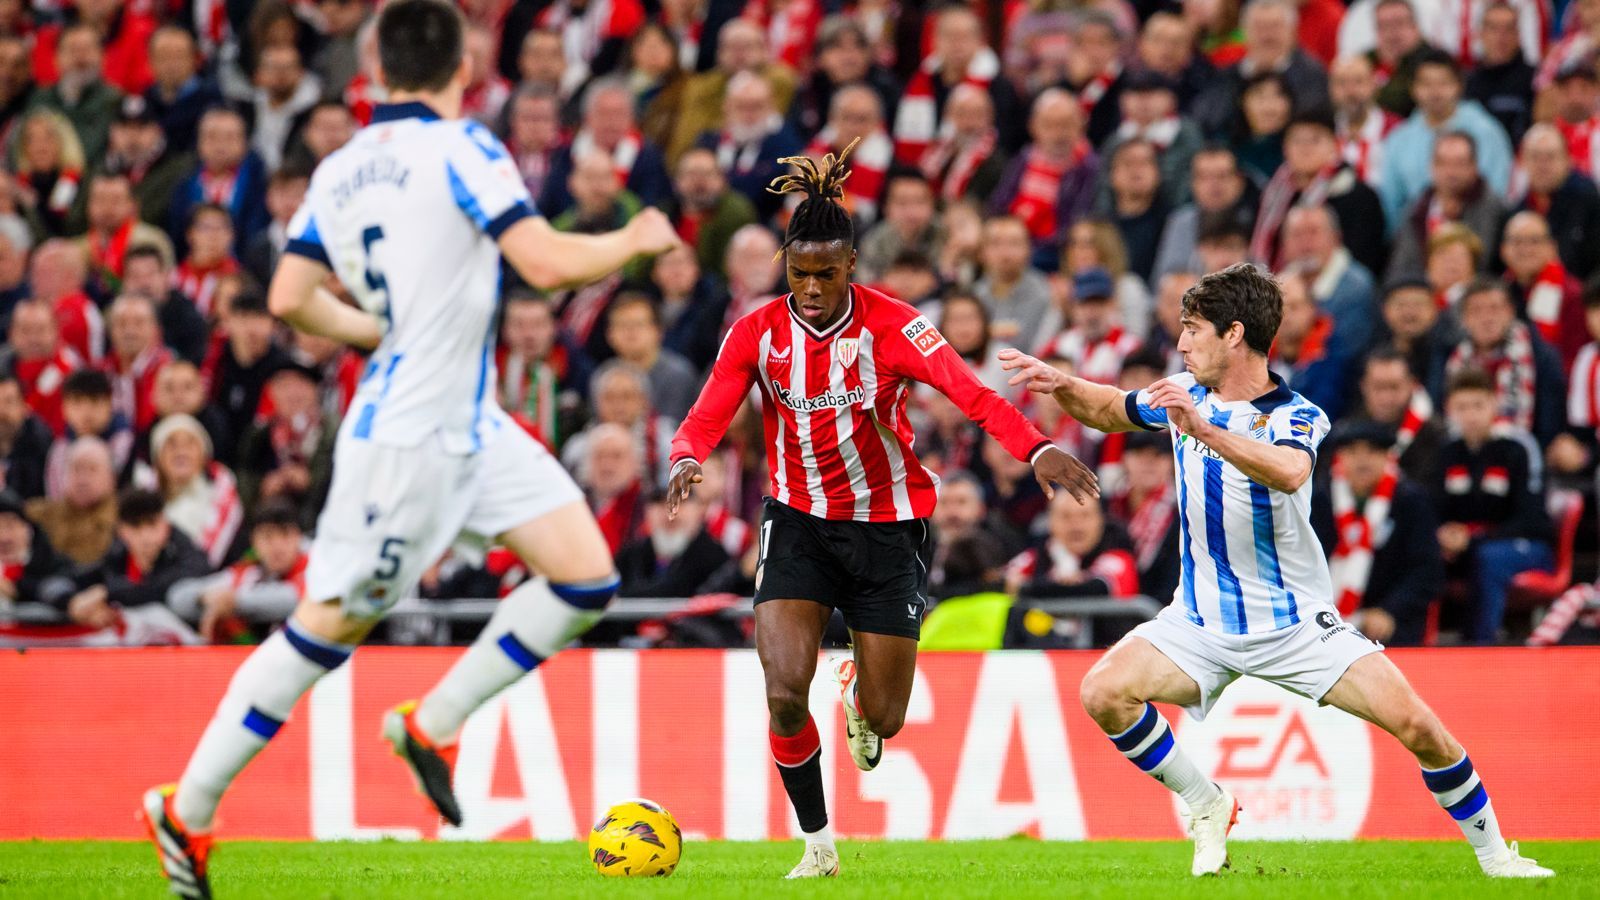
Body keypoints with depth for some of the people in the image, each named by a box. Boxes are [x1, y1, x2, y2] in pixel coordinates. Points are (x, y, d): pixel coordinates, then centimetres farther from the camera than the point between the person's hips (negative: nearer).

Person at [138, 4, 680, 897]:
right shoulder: (462, 149, -15)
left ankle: (432, 724, 10)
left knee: (586, 577, 2)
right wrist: (635, 239, -3)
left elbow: (290, 298, 7)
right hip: (407, 437, -8)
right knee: (329, 626, 2)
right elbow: (549, 262, -21)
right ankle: (187, 808, 12)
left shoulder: (339, 169, 8)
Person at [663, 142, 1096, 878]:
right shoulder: (758, 333, -9)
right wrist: (686, 460, -43)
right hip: (799, 525, 1)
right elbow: (708, 415, -18)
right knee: (785, 694, -17)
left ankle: (857, 689, 44)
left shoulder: (891, 325, -17)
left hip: (888, 528, -1)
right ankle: (817, 844, 4)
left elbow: (969, 392, -30)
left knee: (884, 717, 4)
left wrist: (1036, 449, -47)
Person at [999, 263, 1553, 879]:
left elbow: (1289, 471, -40)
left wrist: (1203, 430, -49)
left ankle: (1493, 853, 3)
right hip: (1200, 622, 4)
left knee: (1415, 723, -18)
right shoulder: (1187, 394, 1)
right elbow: (1112, 411, 20)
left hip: (1295, 622, -4)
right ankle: (1208, 807, 0)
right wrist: (1061, 385, 0)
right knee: (1103, 694, -21)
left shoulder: (1292, 415, -16)